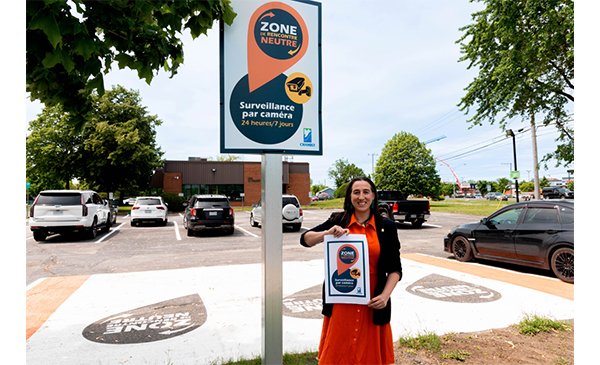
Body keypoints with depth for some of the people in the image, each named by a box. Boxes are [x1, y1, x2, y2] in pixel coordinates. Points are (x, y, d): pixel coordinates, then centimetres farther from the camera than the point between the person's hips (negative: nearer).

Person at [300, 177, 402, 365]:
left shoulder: (386, 227, 2)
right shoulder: (338, 221, 2)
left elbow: (395, 269, 4)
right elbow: (305, 239, 0)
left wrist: (385, 296, -10)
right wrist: (328, 233, -17)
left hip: (371, 304, 0)